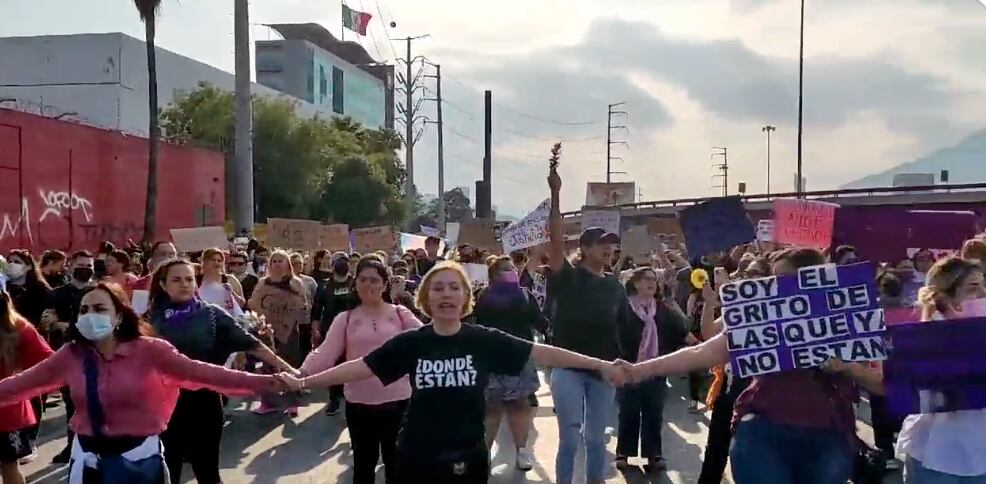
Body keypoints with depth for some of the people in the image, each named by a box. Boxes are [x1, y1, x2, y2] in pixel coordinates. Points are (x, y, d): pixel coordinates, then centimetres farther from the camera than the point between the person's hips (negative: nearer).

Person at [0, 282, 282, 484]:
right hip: (89, 459, 3)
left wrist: (269, 382, -27)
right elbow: (23, 384, 7)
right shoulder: (71, 355, -2)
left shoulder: (149, 350, -13)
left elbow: (202, 374, -18)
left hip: (139, 457, -3)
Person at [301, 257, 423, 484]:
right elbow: (325, 353, -8)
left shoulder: (400, 314, 0)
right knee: (363, 461, 16)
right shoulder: (346, 318, 2)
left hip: (397, 400, -1)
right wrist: (300, 373, -25)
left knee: (395, 461, 14)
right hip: (359, 403, 1)